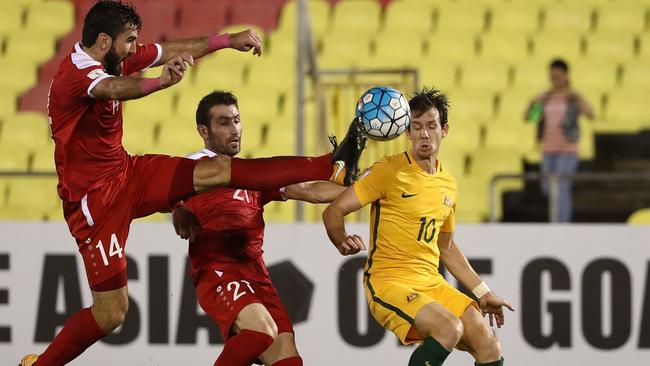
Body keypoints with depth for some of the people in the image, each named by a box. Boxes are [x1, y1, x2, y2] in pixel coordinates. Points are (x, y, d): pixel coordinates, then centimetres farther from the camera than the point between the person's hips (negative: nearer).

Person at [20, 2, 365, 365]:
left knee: (218, 170, -1)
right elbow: (116, 89, -48)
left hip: (127, 172, 8)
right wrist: (161, 82, -67)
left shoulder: (115, 59, 1)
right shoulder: (76, 73, -25)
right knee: (111, 312, -7)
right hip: (94, 198, -8)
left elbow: (174, 50, 15)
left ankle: (333, 167, -1)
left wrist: (229, 40, 16)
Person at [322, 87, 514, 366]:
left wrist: (482, 293, 26)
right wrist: (343, 243, -26)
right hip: (388, 282, -7)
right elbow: (333, 211, -8)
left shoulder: (448, 184, 14)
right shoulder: (389, 171, -7)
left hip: (432, 283, 7)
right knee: (449, 329, -32)